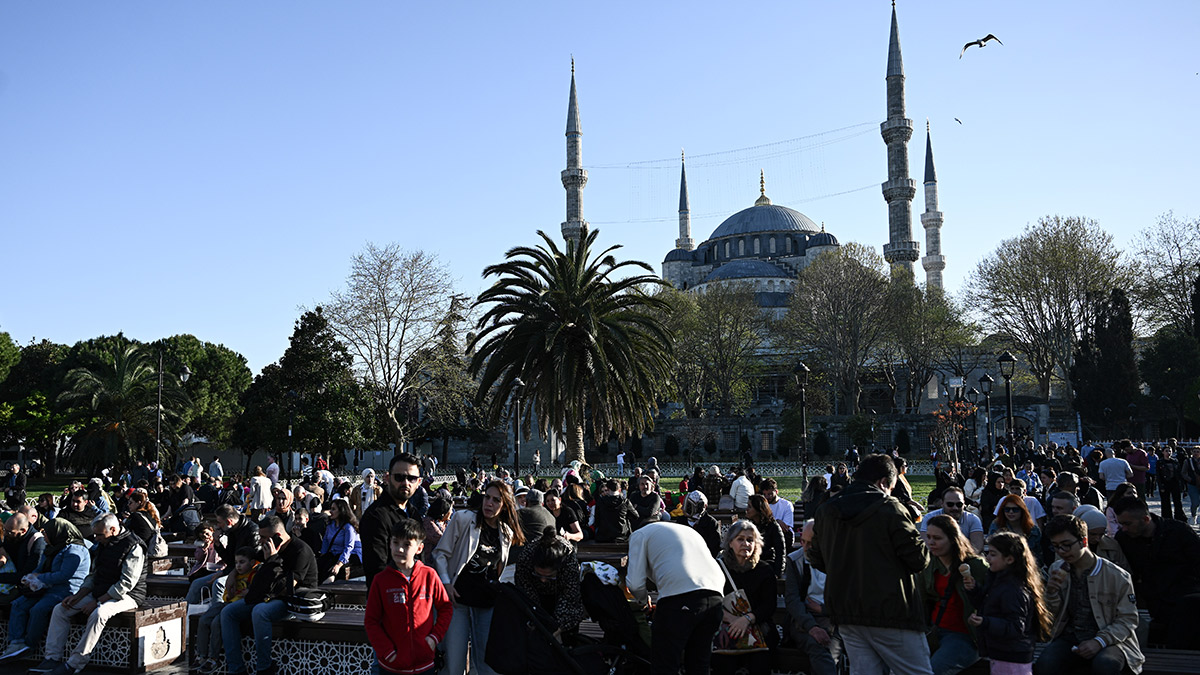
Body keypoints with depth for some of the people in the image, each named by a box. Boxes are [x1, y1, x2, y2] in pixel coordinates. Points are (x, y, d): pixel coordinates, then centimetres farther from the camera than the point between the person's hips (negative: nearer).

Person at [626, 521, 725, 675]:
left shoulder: (640, 534, 18)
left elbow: (635, 583, 5)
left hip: (679, 595, -6)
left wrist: (644, 600, 27)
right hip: (715, 594, 6)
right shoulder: (690, 531, 36)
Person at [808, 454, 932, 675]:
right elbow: (919, 559, -11)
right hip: (890, 614, -6)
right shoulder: (890, 509, -11)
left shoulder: (825, 511, 8)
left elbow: (817, 559, 13)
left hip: (846, 614, 6)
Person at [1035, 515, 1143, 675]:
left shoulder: (1117, 576, -3)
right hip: (1069, 638, 2)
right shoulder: (1056, 570, 10)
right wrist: (1051, 593, -8)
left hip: (1108, 639, -2)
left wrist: (1099, 642, -16)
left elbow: (1128, 620, -1)